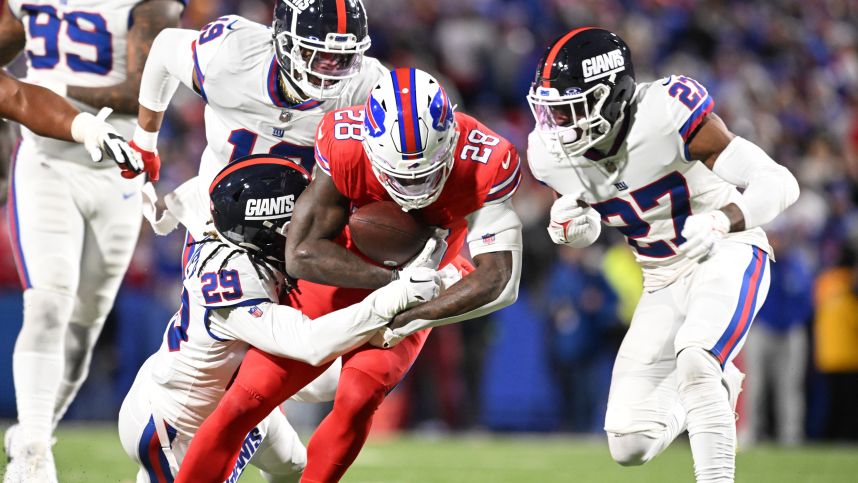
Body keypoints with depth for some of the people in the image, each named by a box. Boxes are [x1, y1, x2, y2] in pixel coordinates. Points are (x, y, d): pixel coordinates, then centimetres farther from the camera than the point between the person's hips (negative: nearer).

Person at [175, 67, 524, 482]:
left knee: (357, 400, -25)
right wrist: (395, 280, -31)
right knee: (244, 403, -5)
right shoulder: (344, 148, -27)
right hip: (335, 285, 1)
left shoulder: (484, 167, -29)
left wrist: (404, 322, -34)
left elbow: (498, 280, -31)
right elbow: (301, 254, -24)